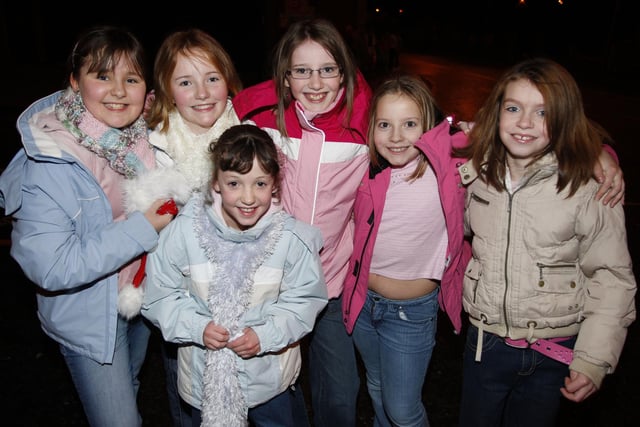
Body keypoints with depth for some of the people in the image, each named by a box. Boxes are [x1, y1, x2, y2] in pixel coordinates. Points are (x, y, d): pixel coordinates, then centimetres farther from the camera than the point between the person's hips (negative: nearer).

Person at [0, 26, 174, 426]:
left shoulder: (144, 135, -10)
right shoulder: (48, 164, -27)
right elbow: (50, 267, -29)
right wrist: (141, 230, -30)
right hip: (88, 318, -5)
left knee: (129, 390, 30)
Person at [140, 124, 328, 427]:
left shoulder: (291, 237, -18)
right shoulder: (184, 231, -17)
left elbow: (306, 298, -10)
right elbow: (159, 296, -9)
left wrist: (266, 334, -21)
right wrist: (197, 327, -21)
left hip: (269, 374, 0)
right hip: (203, 375, 0)